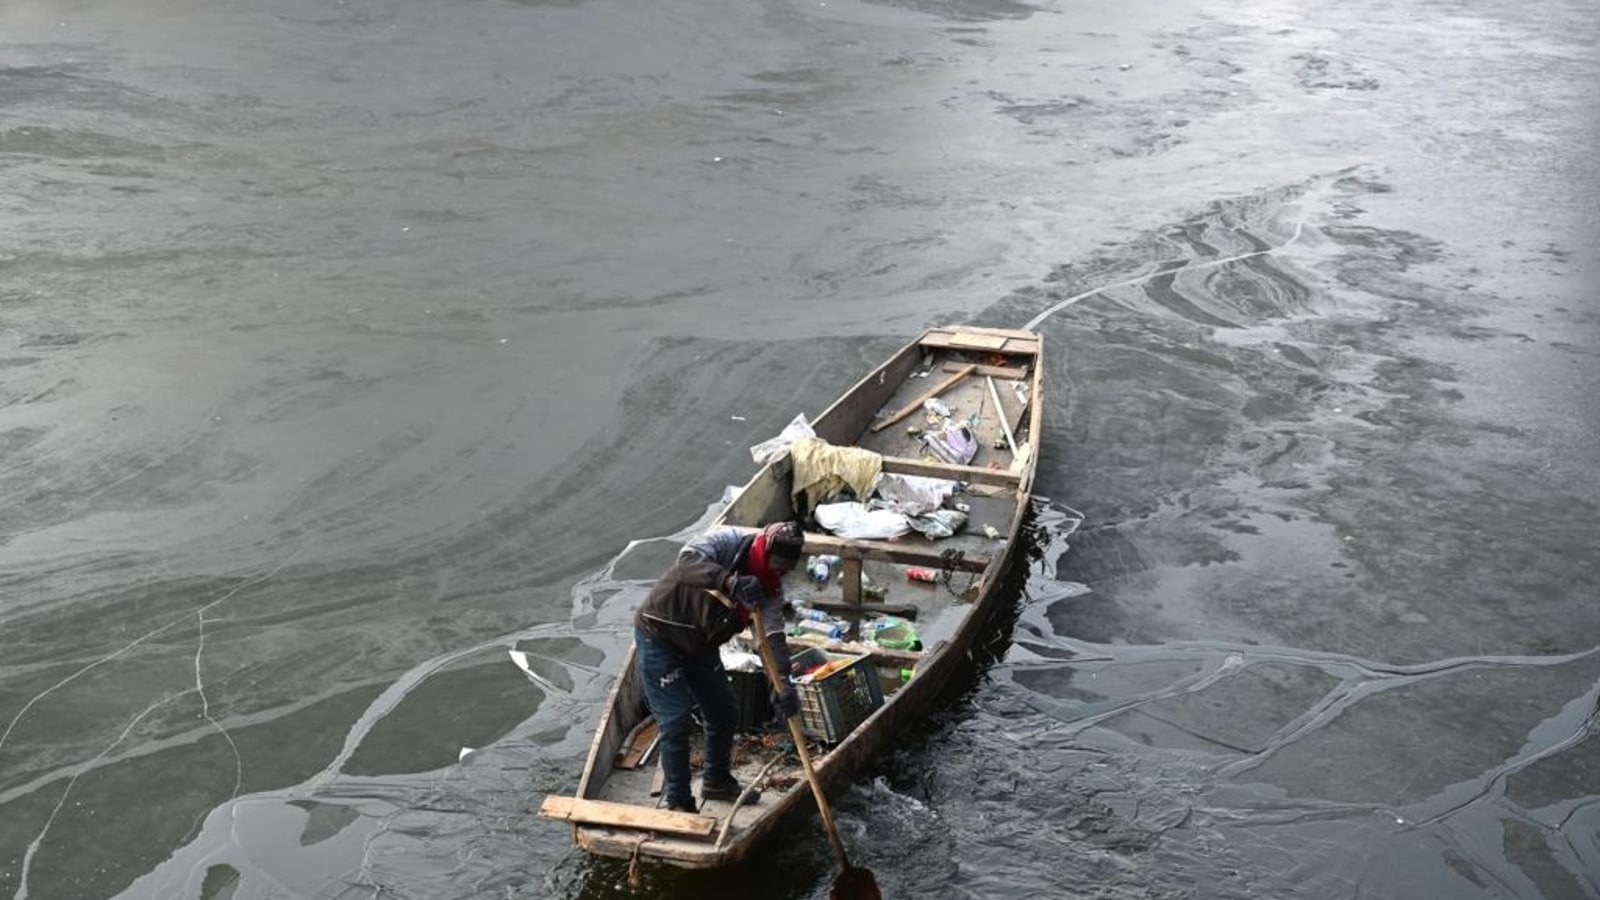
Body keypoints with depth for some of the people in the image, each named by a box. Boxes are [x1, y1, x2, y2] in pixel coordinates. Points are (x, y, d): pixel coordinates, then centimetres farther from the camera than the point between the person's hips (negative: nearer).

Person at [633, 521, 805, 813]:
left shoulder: (770, 588, -8)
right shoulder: (728, 542, -27)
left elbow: (773, 634, -17)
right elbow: (687, 561, -45)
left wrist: (784, 682, -31)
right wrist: (730, 582, -59)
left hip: (701, 645, 8)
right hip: (659, 635, -7)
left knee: (725, 713, 16)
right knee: (677, 723, -9)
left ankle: (717, 781, 39)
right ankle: (679, 804, 5)